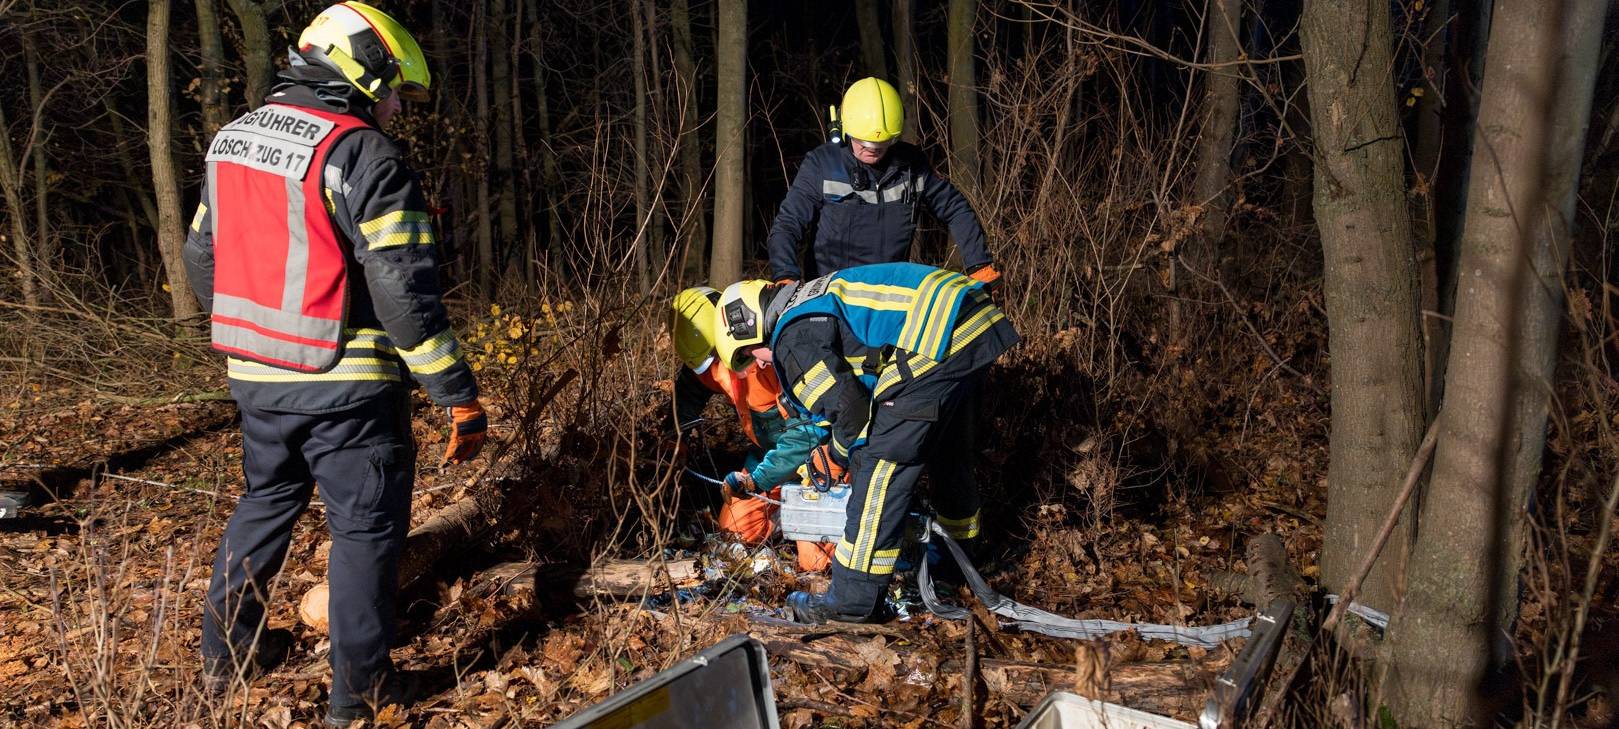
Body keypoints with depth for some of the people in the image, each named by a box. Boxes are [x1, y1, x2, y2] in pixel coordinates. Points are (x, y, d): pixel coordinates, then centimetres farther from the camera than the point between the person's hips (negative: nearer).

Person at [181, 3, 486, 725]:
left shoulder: (231, 140, 8)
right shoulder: (366, 156, -16)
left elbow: (202, 256, 16)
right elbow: (404, 291, -21)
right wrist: (459, 396, -17)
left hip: (254, 376, 7)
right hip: (344, 386, -7)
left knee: (265, 503, 25)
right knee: (365, 527, 6)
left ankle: (223, 655, 37)